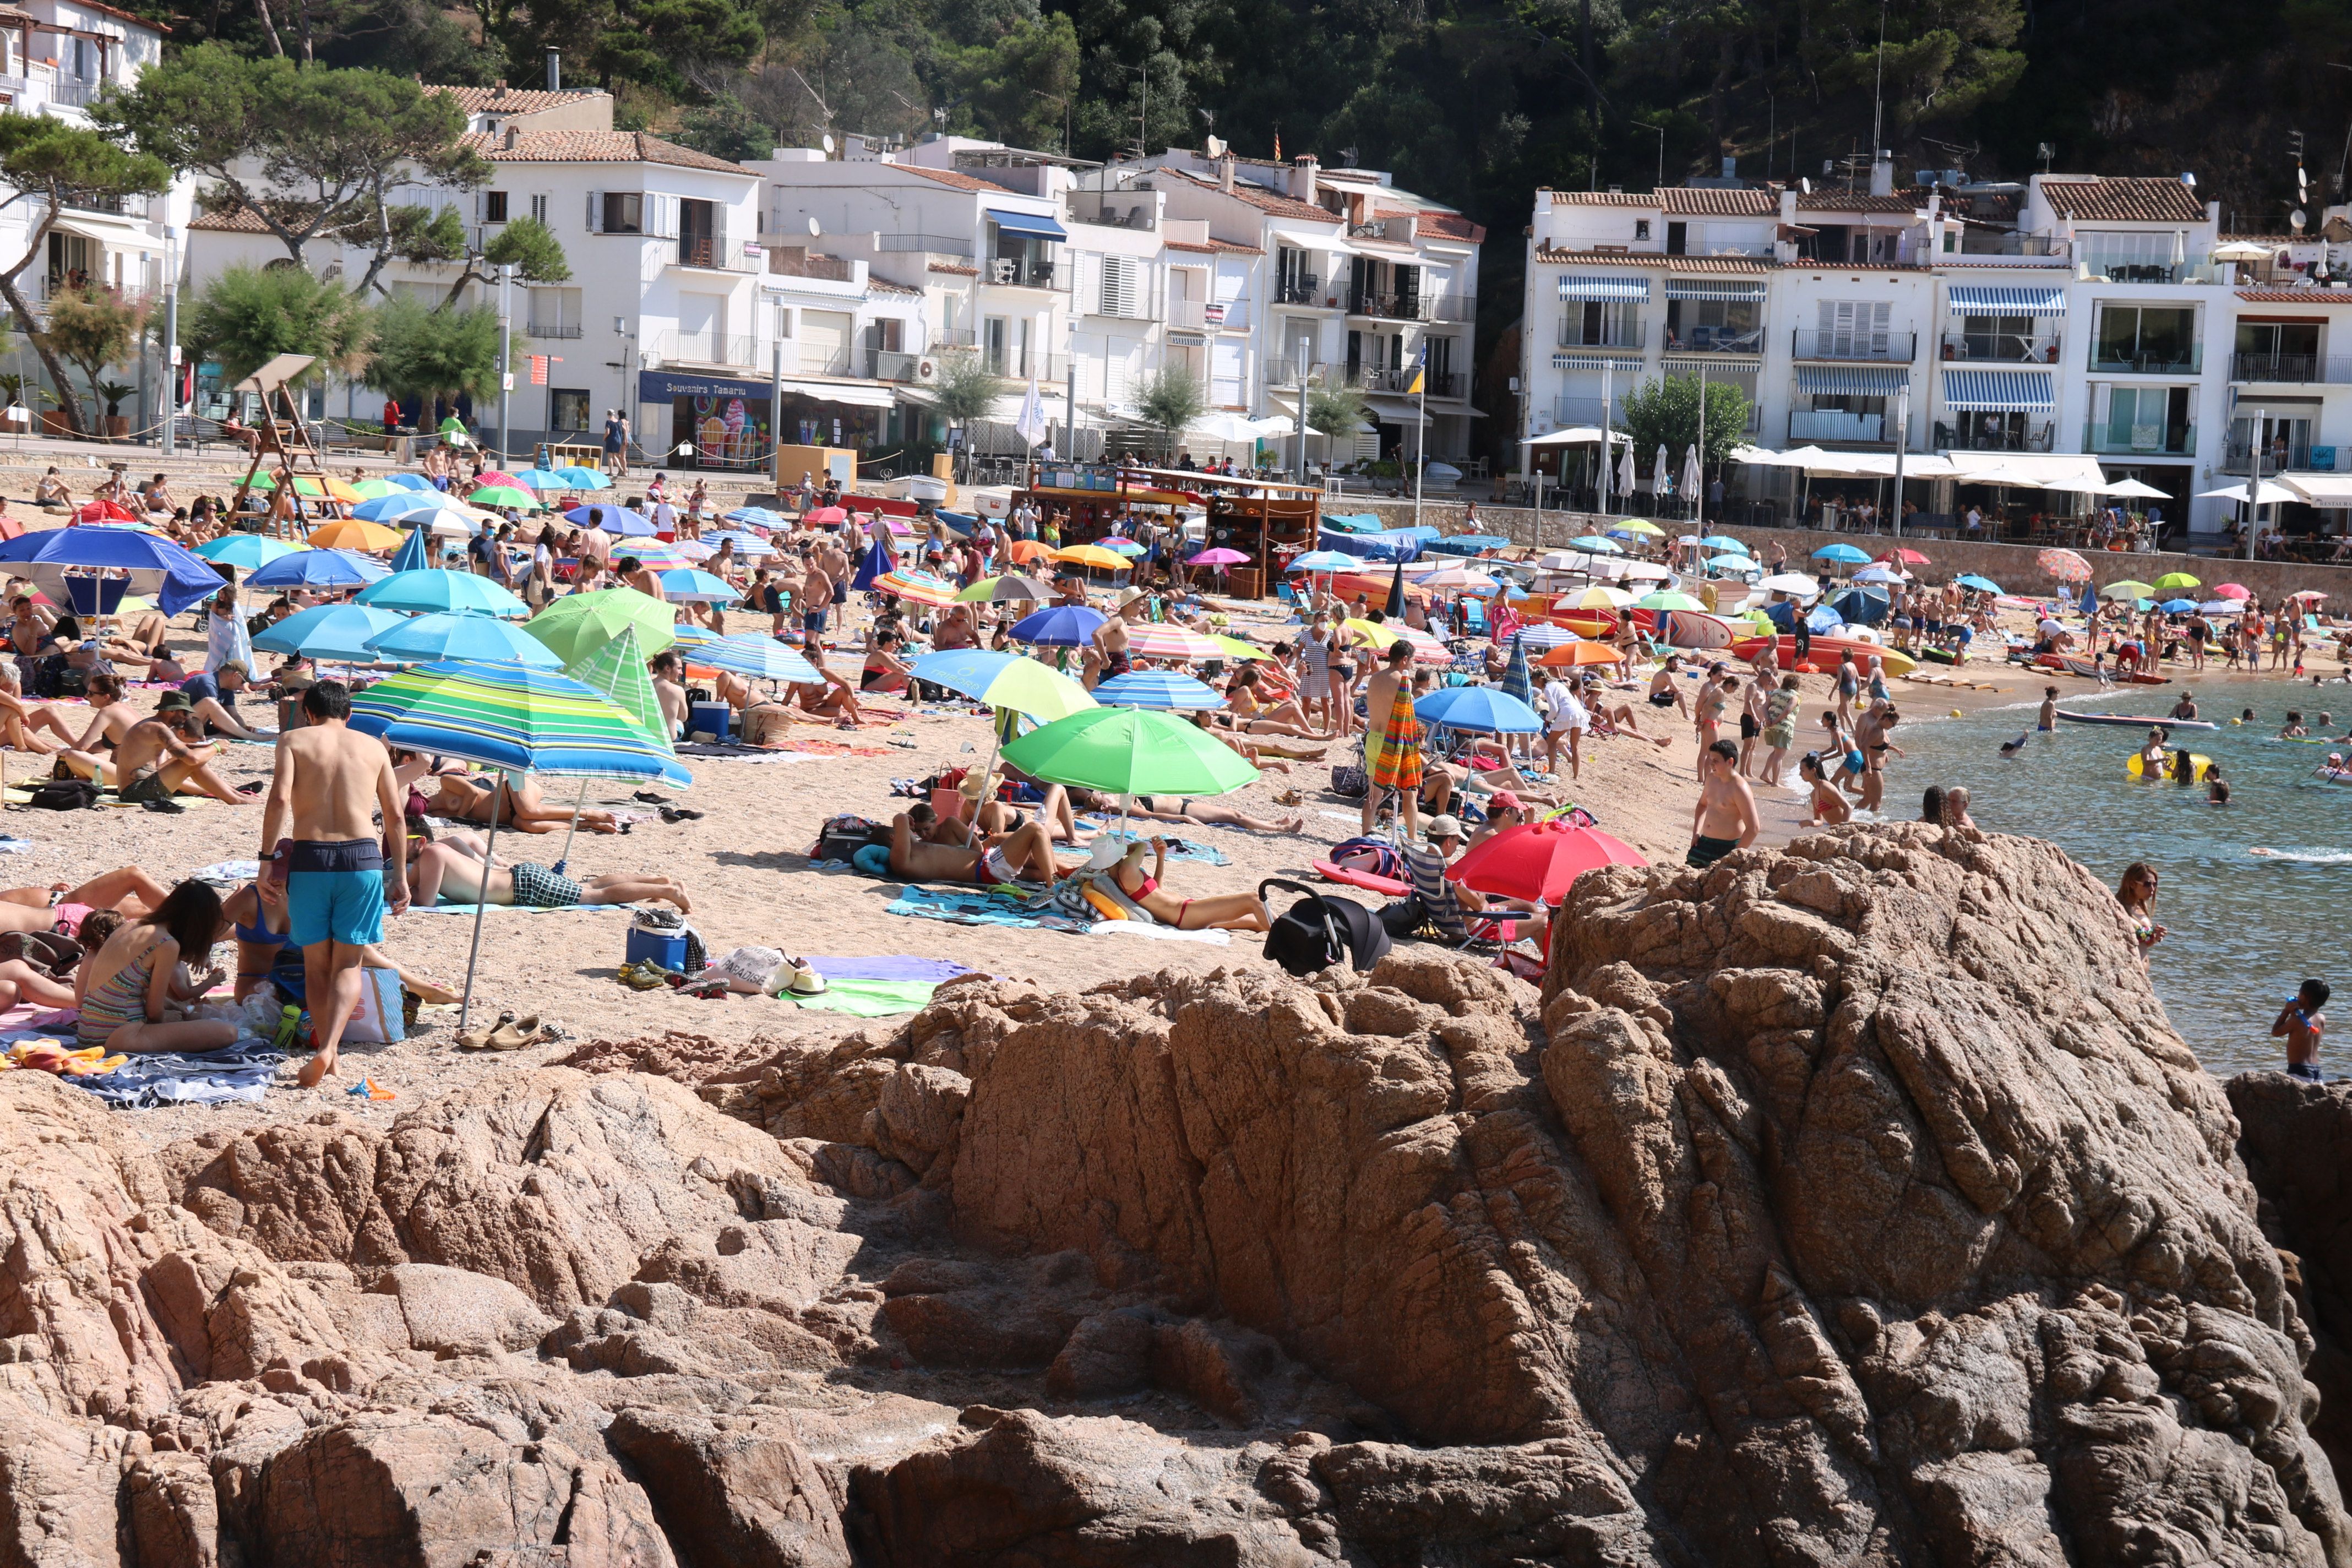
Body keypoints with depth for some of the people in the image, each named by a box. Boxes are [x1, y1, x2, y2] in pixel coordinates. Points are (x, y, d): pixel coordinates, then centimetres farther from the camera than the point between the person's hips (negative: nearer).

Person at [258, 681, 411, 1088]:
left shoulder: (294, 740, 7)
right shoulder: (373, 747, 14)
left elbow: (280, 799, -9)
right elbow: (396, 817, 12)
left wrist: (267, 856, -3)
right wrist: (400, 877, 16)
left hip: (309, 857, -1)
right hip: (362, 857, 1)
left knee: (316, 964, 13)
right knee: (348, 964, 4)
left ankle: (326, 1053, 12)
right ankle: (329, 1048, -16)